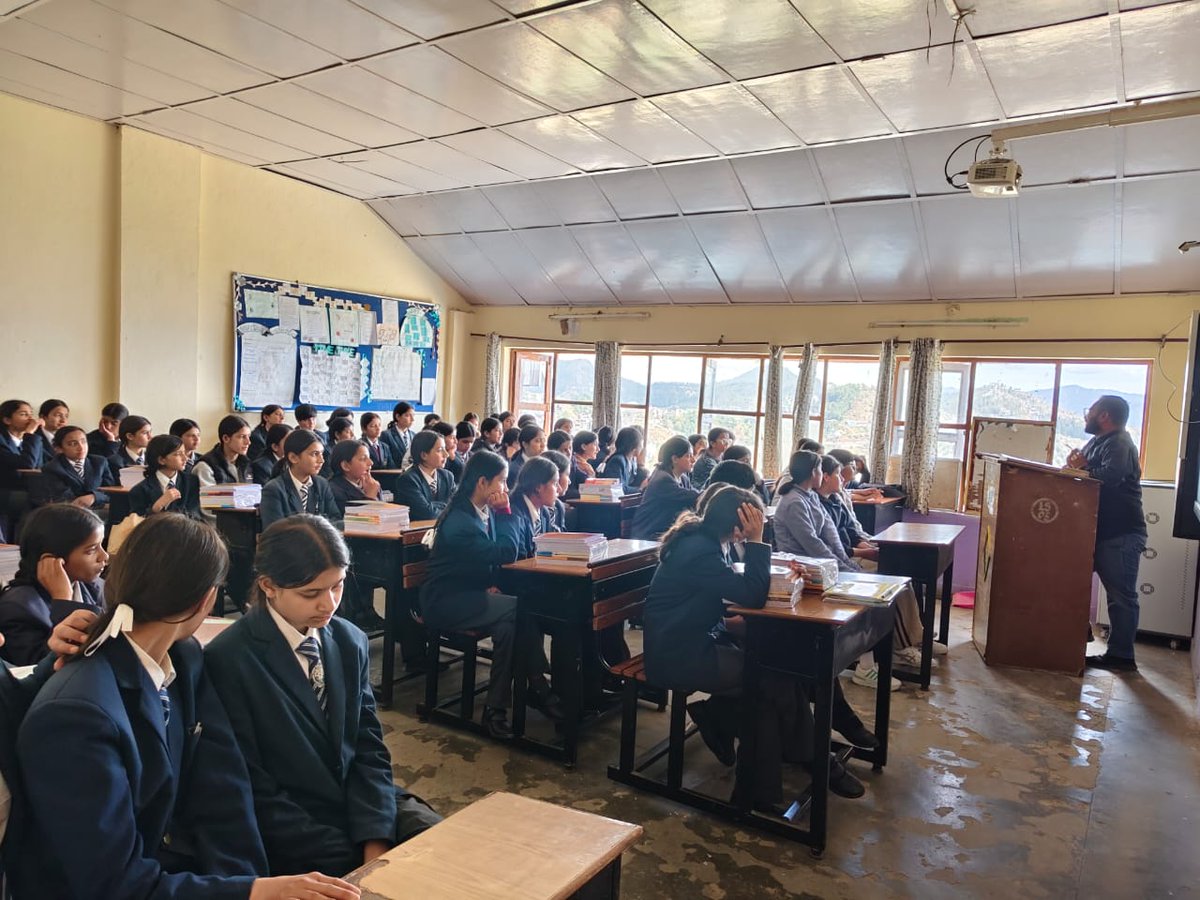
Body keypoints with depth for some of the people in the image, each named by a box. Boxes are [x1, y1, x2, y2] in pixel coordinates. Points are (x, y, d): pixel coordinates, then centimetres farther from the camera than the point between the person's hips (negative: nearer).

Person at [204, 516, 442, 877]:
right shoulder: (228, 660, -14)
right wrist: (354, 859, -16)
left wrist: (375, 840, -12)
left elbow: (369, 747, 3)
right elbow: (255, 792, -13)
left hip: (365, 805, 5)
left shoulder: (351, 642, 2)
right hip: (292, 836, -5)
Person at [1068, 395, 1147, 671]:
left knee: (1121, 595, -4)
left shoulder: (1119, 443, -12)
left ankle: (1121, 656, 2)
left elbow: (1112, 475, -29)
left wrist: (1084, 468, -13)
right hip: (1102, 531, 10)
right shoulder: (1097, 442, 18)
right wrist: (1078, 465, -6)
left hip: (1121, 534, -10)